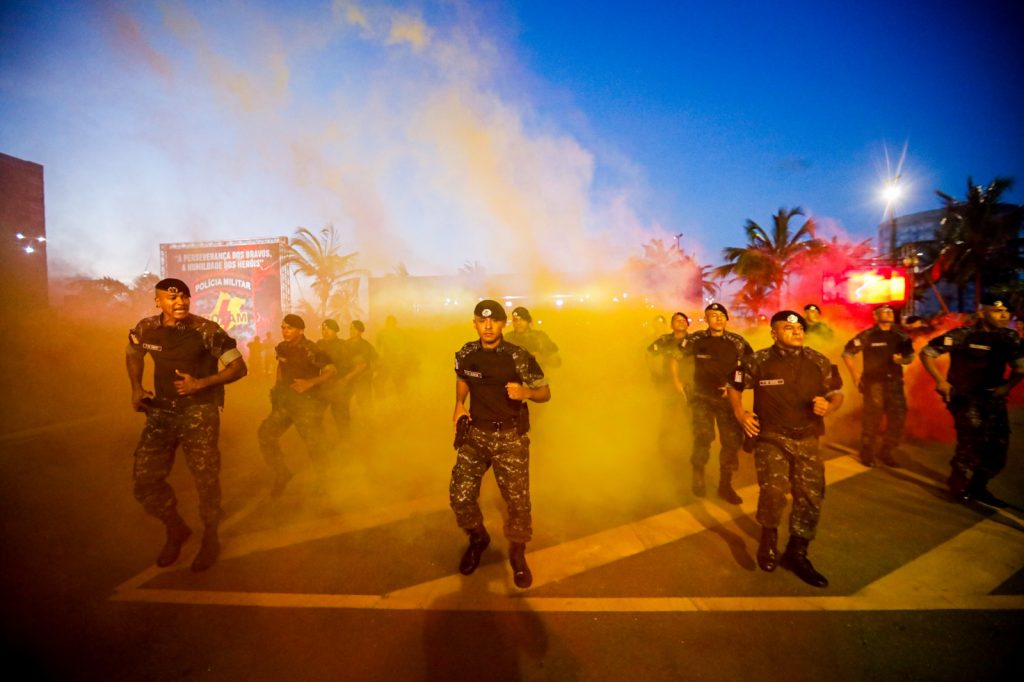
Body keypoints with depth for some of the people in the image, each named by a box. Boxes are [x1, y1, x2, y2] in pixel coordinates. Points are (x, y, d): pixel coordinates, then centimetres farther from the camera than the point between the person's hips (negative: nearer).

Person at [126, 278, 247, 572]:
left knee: (206, 479, -2)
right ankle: (176, 529, 30)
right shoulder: (145, 329, 0)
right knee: (144, 479, 4)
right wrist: (136, 388, 8)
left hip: (199, 411, -4)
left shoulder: (206, 330, -13)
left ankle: (210, 539, 21)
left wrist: (200, 384, -21)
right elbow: (133, 355, 22)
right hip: (160, 411, 5)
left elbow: (239, 368, -12)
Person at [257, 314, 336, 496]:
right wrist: (277, 386, 13)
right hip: (285, 400, 7)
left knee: (313, 443, -2)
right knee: (265, 435, 6)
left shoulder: (310, 350, -17)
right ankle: (282, 473, 23)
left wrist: (311, 382, -29)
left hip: (306, 402, -7)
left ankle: (323, 481, 19)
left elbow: (331, 370, -17)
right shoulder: (282, 347, 3)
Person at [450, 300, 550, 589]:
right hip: (475, 433, 3)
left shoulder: (519, 357, -13)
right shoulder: (465, 354, -2)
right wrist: (459, 405, 4)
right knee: (459, 496, 3)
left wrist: (525, 393, -25)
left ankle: (517, 553, 30)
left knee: (518, 501, 1)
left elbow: (545, 393, -5)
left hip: (510, 437, -3)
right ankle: (478, 538, 35)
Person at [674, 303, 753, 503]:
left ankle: (725, 485, 21)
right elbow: (675, 358, 8)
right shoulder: (695, 339, -5)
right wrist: (677, 381, 4)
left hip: (728, 397, 2)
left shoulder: (737, 342, -5)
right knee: (703, 438, -10)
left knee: (733, 440, 2)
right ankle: (698, 475, 17)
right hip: (701, 397, -1)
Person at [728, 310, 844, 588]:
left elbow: (837, 393, 11)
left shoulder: (819, 362, 1)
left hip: (806, 439, 4)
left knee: (811, 497, 5)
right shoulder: (758, 361, -7)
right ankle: (768, 539, 11)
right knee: (774, 491, -21)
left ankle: (796, 554, 27)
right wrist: (740, 413, -6)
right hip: (771, 437, -4)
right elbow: (734, 387, 8)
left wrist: (829, 406, -12)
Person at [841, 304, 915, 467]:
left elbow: (910, 356, 18)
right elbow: (847, 353, -5)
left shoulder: (901, 335, 8)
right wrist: (855, 374, -8)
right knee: (871, 420, 1)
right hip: (874, 382, -5)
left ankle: (885, 452, 23)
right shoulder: (868, 335, -6)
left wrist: (902, 359, -6)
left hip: (894, 382, 5)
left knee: (898, 418, 6)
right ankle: (867, 454, 15)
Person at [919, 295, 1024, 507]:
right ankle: (958, 486, 10)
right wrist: (941, 381, -14)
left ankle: (978, 487, 26)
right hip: (965, 397, -6)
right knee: (972, 441, -11)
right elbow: (926, 353, -11)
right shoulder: (962, 335, -12)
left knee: (998, 445, 7)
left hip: (993, 398, 6)